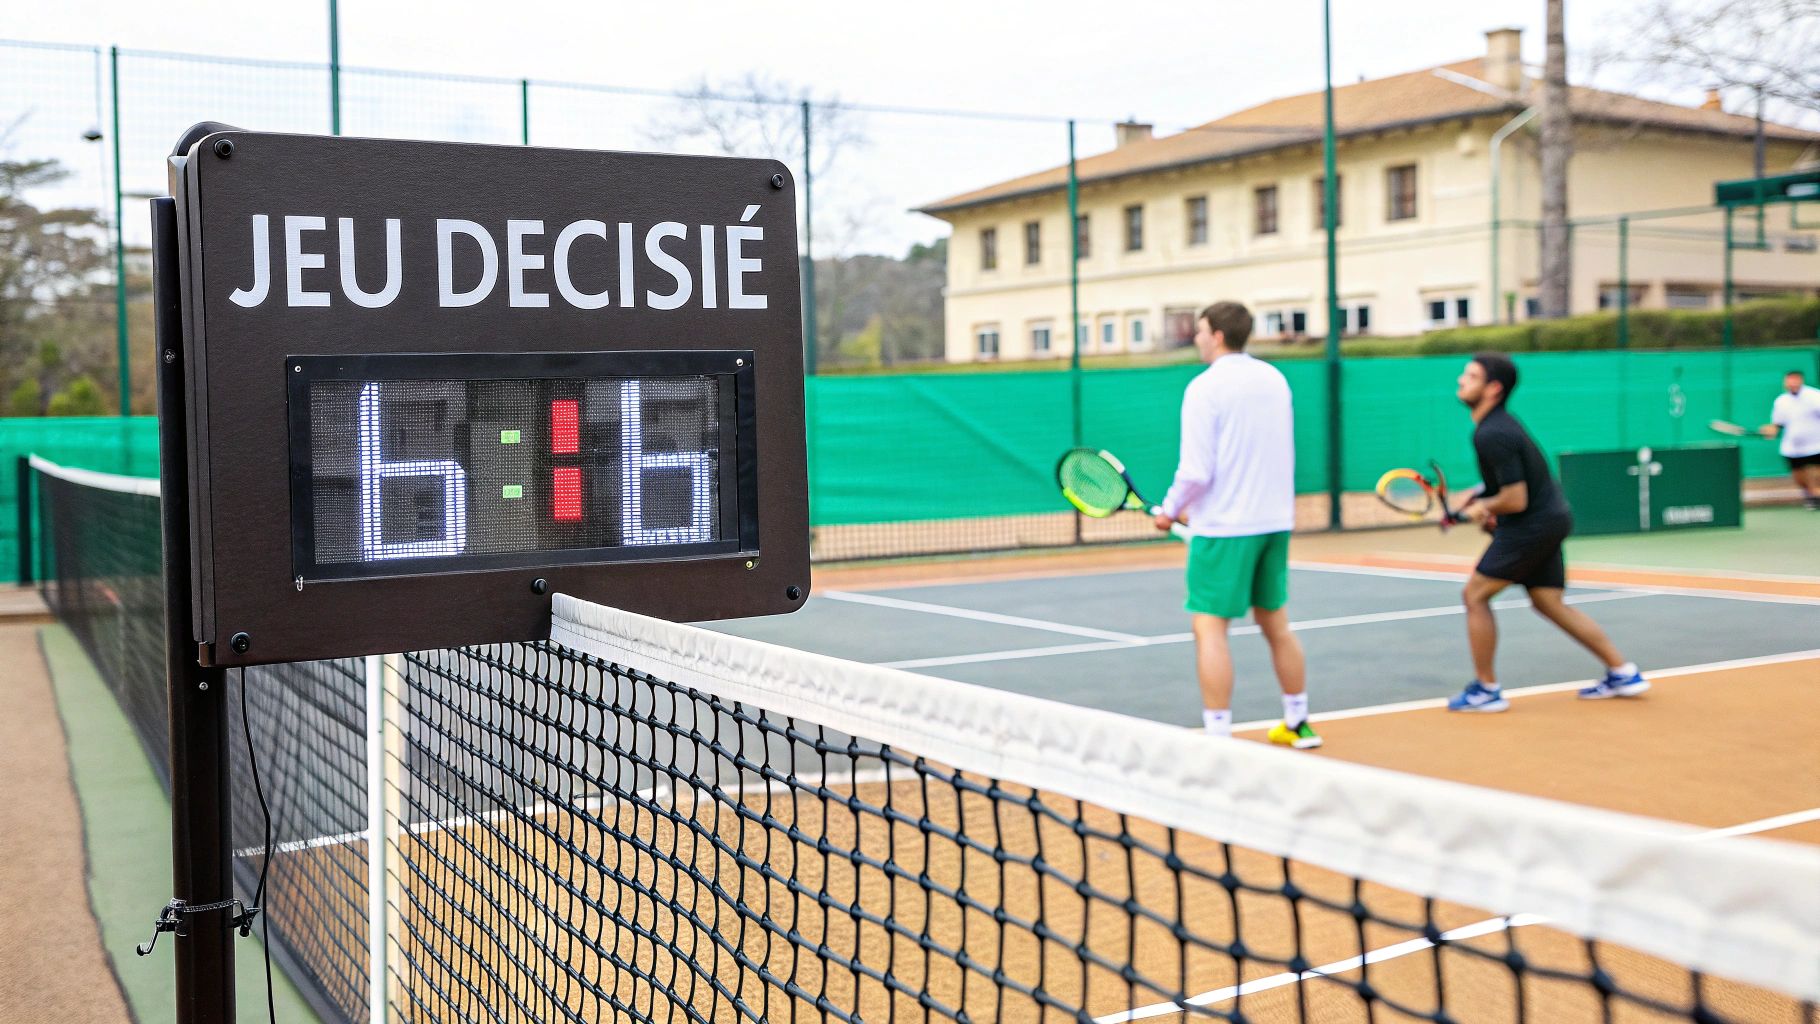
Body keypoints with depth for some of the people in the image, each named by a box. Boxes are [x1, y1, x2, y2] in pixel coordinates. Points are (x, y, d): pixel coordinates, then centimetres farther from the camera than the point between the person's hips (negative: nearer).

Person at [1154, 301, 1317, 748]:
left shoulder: (1205, 387, -13)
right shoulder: (1275, 379, 8)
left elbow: (1196, 471, -18)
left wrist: (1170, 510, 1)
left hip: (1223, 527, -7)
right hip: (1275, 521, 7)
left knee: (1210, 629, -3)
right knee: (1275, 623, 18)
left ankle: (1218, 734, -5)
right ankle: (1298, 724, 28)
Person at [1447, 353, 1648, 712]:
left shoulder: (1492, 435, -22)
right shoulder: (1497, 422, 10)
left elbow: (1515, 500, -24)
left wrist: (1481, 509, -7)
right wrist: (1476, 501, 12)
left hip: (1532, 525, -10)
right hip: (1551, 518, 10)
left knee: (1475, 595, -3)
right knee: (1550, 603, 16)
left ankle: (1486, 690, 3)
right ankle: (1623, 674, 21)